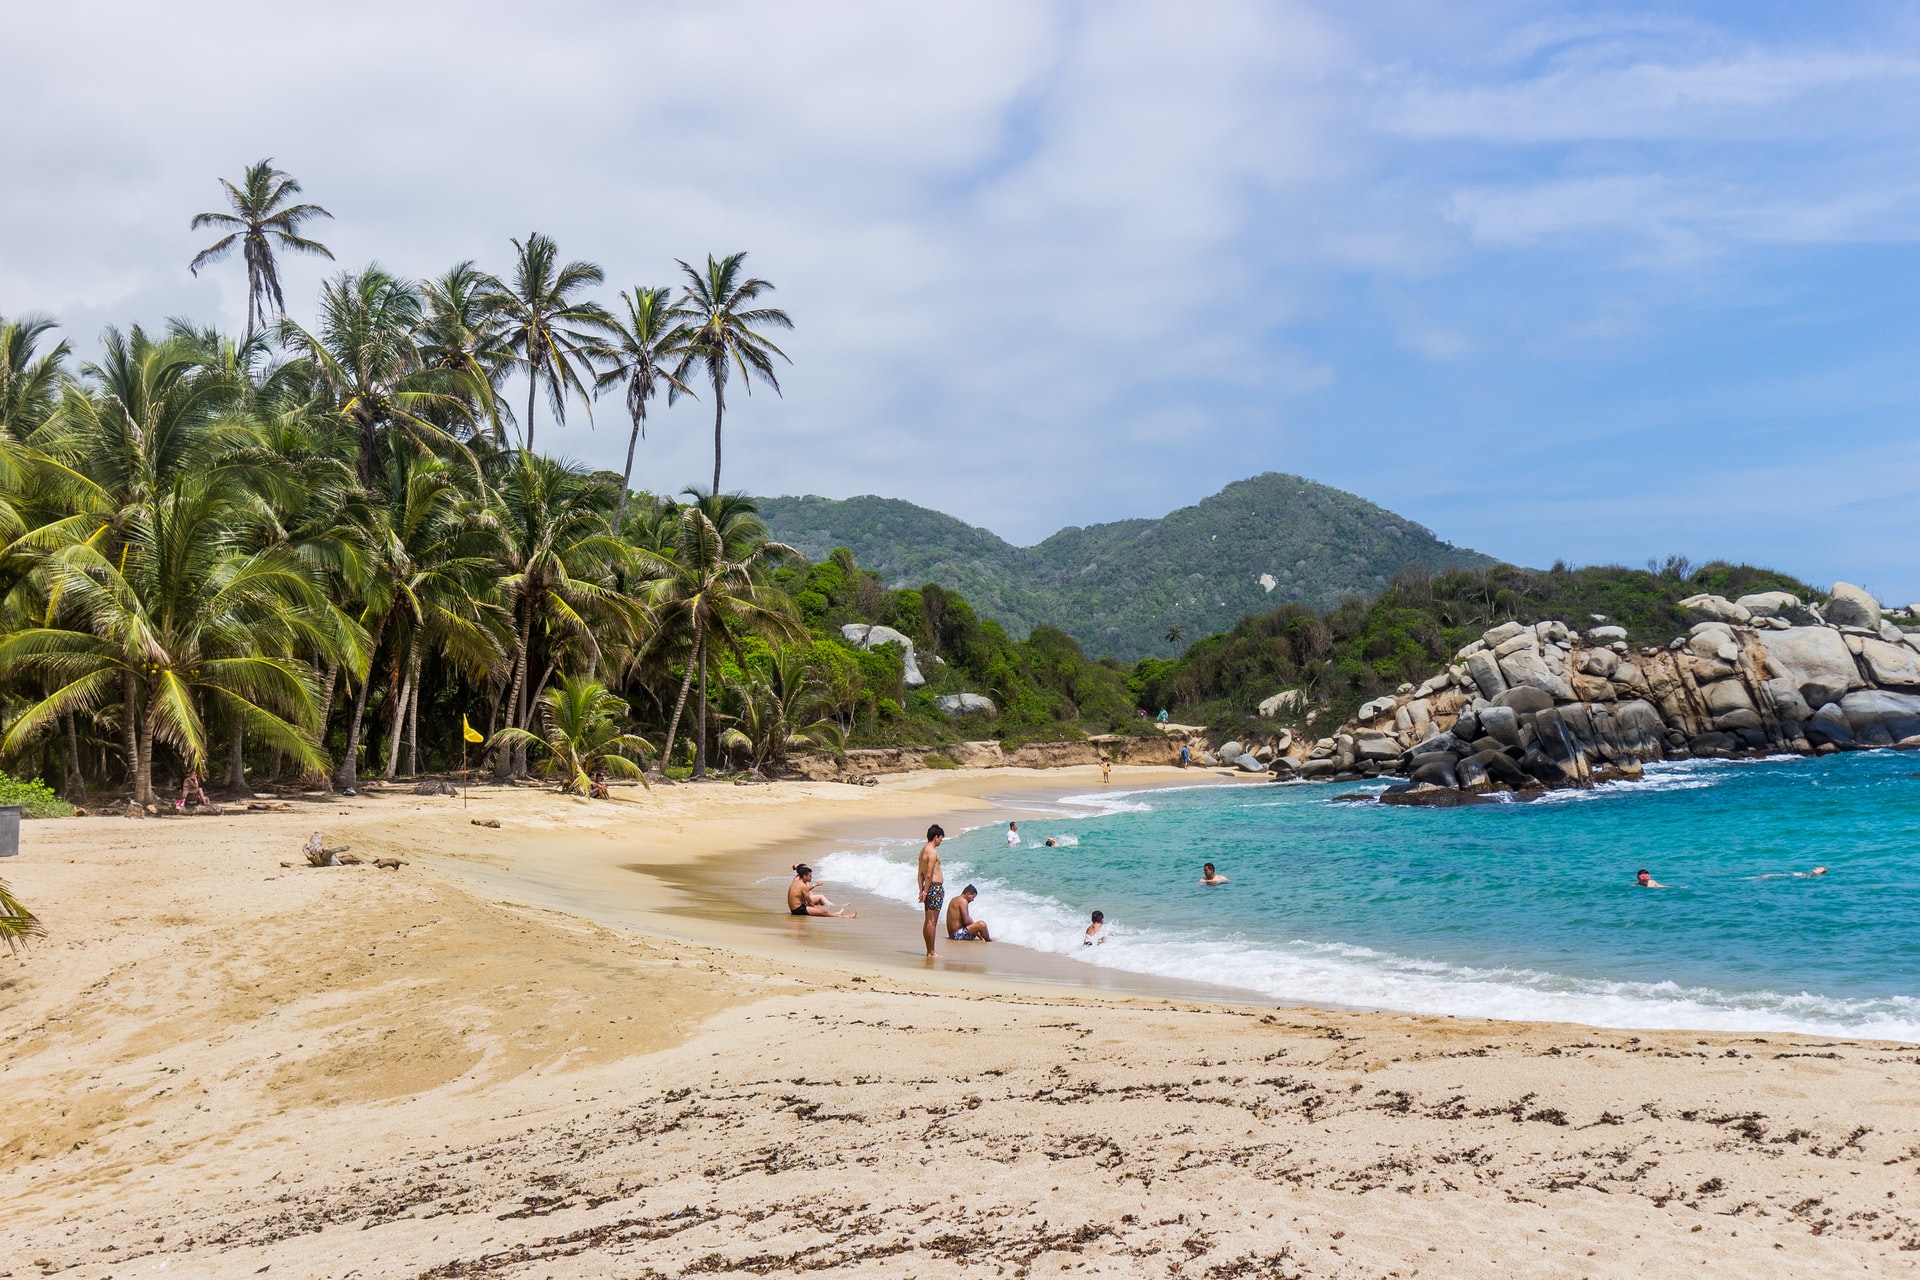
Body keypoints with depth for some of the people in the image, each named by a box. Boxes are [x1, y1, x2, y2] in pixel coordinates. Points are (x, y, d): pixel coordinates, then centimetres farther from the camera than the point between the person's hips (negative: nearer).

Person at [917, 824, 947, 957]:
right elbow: (929, 875, -19)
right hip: (935, 887, -10)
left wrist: (922, 891, 14)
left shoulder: (923, 850, 13)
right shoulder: (932, 852, -16)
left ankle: (929, 951, 18)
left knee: (929, 921, 13)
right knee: (932, 921, -6)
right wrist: (925, 892, -16)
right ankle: (931, 952, -3)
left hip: (928, 887, 10)